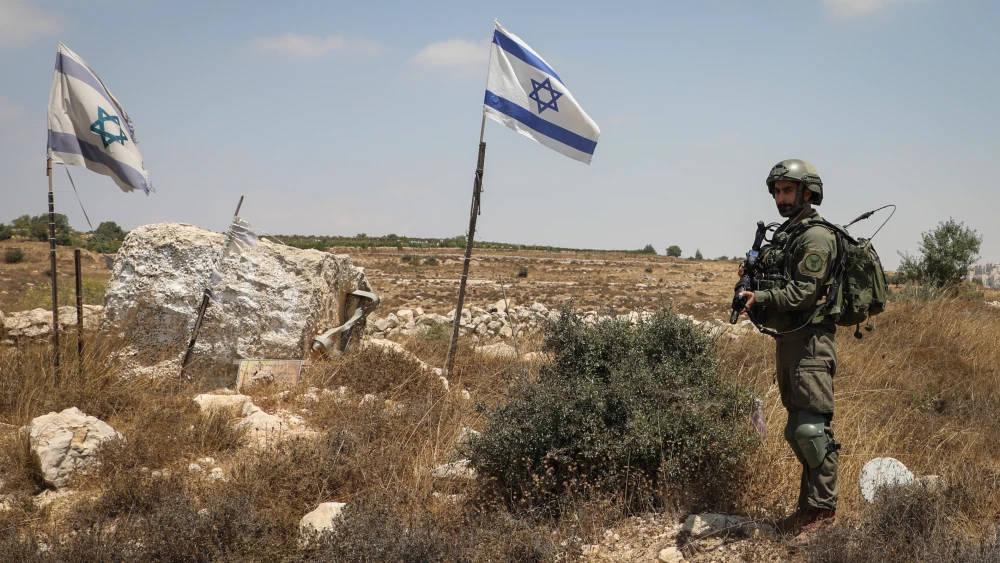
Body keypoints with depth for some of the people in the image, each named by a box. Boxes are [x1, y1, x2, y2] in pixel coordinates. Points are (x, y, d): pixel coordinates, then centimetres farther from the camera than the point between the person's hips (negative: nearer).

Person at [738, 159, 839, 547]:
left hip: (810, 342, -10)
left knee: (812, 428, -10)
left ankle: (823, 513, -3)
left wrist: (760, 299, -23)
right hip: (787, 340, 10)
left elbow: (802, 293, -19)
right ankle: (810, 503, 24)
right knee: (797, 430, 14)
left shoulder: (816, 237, -11)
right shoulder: (783, 236, 18)